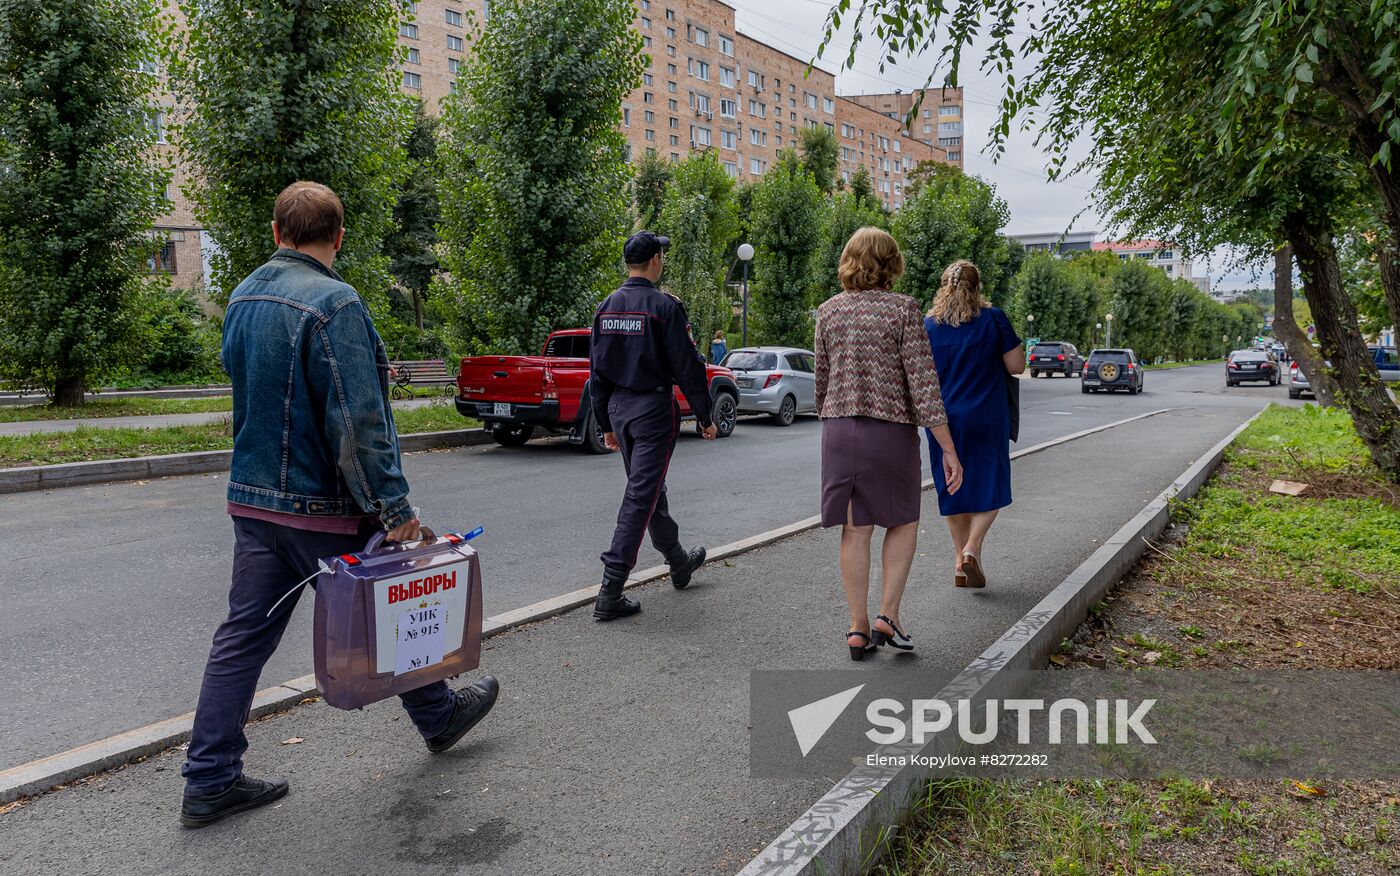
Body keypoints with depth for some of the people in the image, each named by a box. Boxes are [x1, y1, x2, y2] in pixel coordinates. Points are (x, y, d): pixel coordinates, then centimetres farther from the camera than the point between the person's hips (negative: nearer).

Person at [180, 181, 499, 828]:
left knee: (244, 635, 10)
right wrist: (394, 507, -20)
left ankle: (210, 781, 16)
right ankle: (440, 717, 32)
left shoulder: (243, 297, 8)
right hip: (324, 507, -7)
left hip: (253, 499, 7)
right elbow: (357, 423, -23)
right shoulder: (333, 304, -19)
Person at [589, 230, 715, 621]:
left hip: (618, 408, 8)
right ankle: (610, 593, -7)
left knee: (649, 487, 20)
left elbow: (597, 370, 11)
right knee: (641, 496, -5)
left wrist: (606, 424, 17)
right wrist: (705, 417, -3)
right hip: (653, 408, -7)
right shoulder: (664, 306, -12)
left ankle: (679, 562, 39)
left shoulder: (606, 307, 7)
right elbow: (687, 367, -12)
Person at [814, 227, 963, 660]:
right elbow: (923, 382, -12)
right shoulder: (903, 309, -8)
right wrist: (949, 450, -10)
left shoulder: (829, 311, 4)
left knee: (854, 530, 9)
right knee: (903, 522, 15)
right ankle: (887, 615, 8)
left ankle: (858, 628, 14)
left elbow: (822, 379, 10)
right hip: (891, 430, -3)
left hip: (839, 429, 3)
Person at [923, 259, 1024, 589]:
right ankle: (972, 548, -10)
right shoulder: (993, 318, -6)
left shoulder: (929, 325, 0)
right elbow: (1016, 366, -6)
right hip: (986, 419, -2)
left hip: (944, 419, 3)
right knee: (989, 485, 9)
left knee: (954, 487, 13)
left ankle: (960, 558, 19)